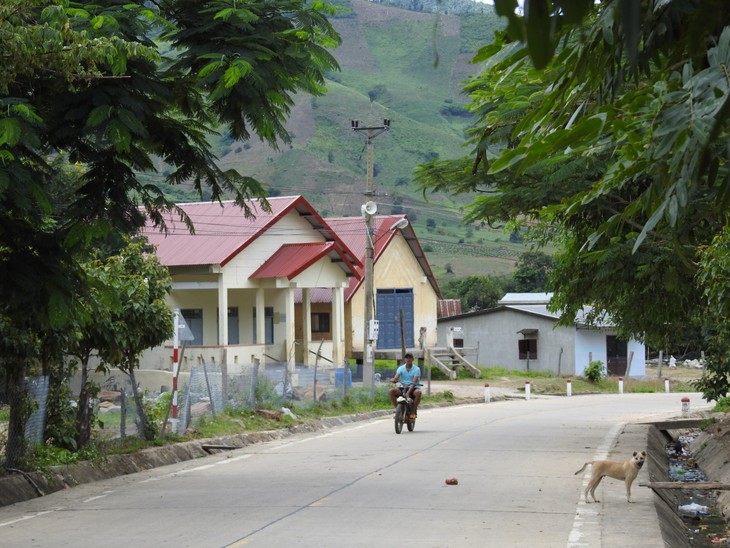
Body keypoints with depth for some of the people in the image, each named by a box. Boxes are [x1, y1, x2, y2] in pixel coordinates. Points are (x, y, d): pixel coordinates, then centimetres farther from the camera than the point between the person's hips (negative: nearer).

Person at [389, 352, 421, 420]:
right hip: (402, 388, 3)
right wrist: (393, 380, -36)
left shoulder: (416, 369, -4)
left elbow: (414, 382, -16)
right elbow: (396, 377, -9)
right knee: (392, 391, -26)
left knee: (418, 392, -38)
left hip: (413, 388, -3)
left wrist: (408, 392, -31)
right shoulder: (401, 368, 5)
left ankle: (413, 411, -20)